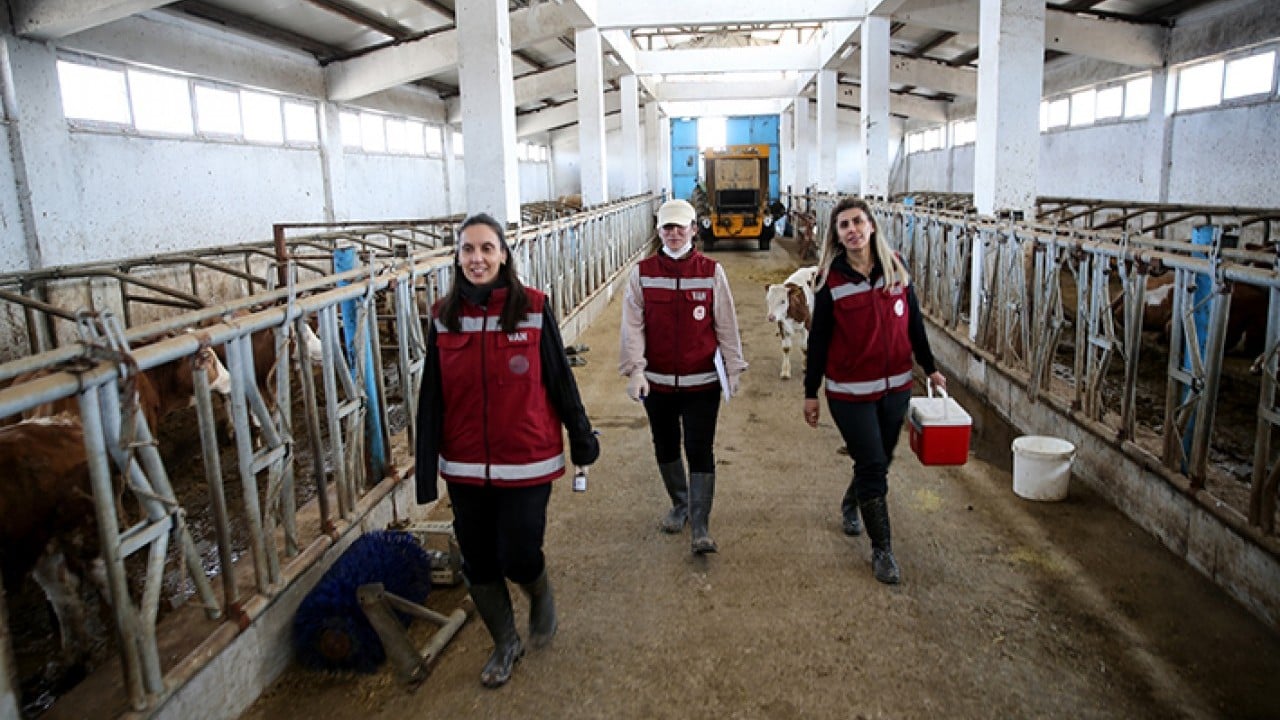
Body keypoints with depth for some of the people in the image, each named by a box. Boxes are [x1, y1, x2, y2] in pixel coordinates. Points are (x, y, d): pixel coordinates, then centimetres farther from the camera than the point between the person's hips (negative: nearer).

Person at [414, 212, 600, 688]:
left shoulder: (533, 308, -9)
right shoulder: (444, 316, -1)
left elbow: (560, 378, -2)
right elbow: (431, 398, 1)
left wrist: (581, 437, 3)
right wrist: (426, 470, 1)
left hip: (527, 461, -3)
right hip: (464, 467, 3)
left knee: (518, 558, -2)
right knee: (478, 564, 12)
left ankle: (541, 595, 36)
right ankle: (504, 643, 38)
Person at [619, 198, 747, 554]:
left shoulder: (711, 271, -2)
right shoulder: (642, 273, -1)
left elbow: (726, 324, 0)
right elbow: (632, 325, -6)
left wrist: (733, 369, -2)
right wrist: (635, 369, -15)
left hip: (702, 381, -2)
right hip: (657, 381, 2)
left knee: (700, 452, -3)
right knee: (665, 448, 16)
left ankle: (699, 527, 6)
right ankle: (679, 504, 39)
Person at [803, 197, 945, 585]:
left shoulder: (895, 267, 0)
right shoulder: (830, 279, -9)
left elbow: (914, 322, 9)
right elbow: (818, 339, -5)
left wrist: (930, 368, 13)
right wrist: (811, 392, -3)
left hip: (895, 386, 4)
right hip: (850, 391, -4)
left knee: (880, 460, 18)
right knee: (872, 465, -2)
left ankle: (850, 504, 48)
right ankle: (882, 550, 13)